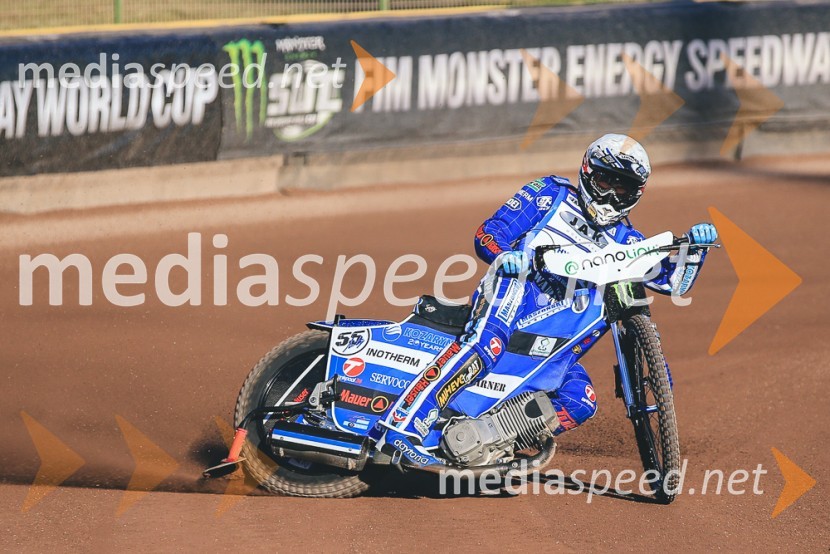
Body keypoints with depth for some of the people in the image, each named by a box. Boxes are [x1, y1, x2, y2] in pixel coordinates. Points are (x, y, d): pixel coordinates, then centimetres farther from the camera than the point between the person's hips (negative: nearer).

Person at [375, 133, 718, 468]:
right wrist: (504, 254, -21)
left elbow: (673, 279, 18)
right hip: (513, 290, -6)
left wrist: (693, 247, -1)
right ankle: (401, 427, -47)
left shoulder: (622, 240, 24)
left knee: (581, 402, -20)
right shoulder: (550, 194, 11)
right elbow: (487, 233, 2)